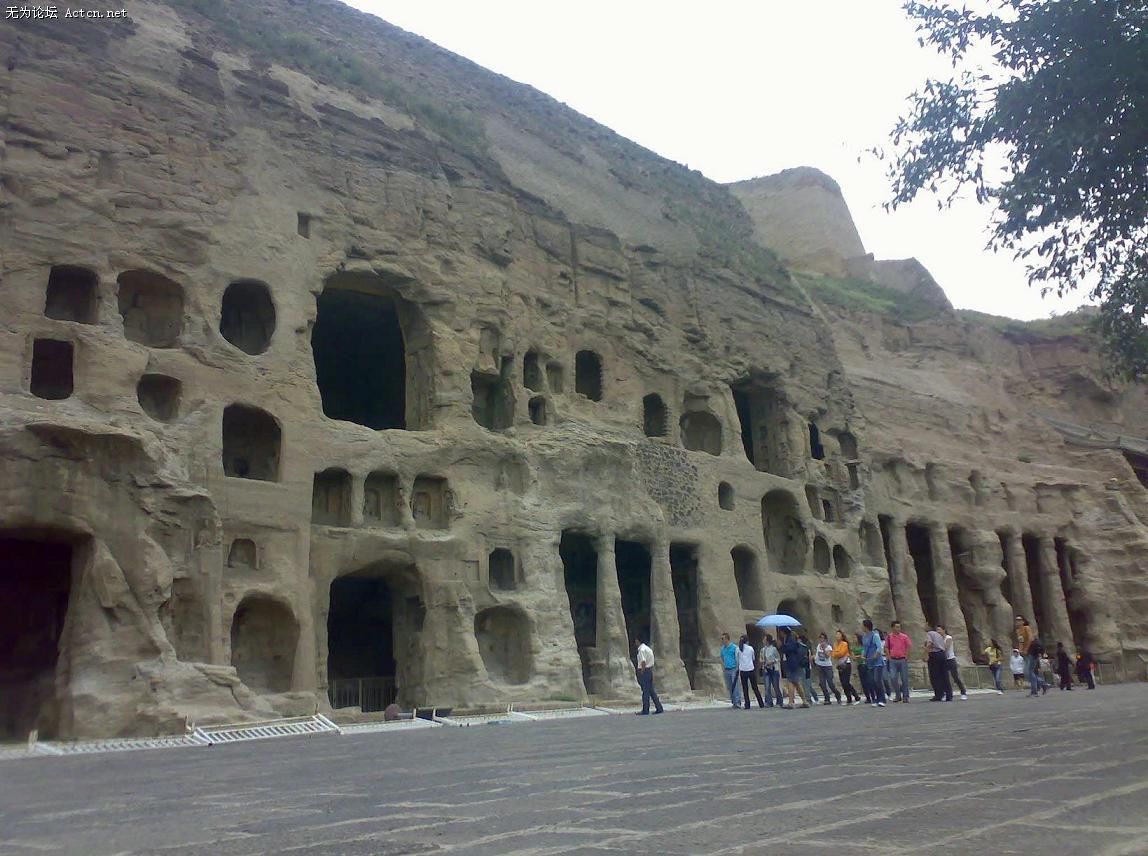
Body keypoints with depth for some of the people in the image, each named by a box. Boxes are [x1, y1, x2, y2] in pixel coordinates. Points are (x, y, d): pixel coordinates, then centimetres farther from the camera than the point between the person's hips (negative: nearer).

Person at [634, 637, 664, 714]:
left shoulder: (642, 649, -14)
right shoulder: (648, 648, 16)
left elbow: (643, 662, -21)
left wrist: (641, 673, -18)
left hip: (644, 671, -9)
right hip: (650, 670, 9)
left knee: (645, 691, -4)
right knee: (651, 691, 12)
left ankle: (645, 710, 2)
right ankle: (659, 708, 13)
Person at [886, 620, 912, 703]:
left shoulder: (904, 636, -1)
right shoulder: (889, 637, 3)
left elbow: (909, 646, 3)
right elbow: (886, 647, 12)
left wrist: (906, 656, -1)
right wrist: (889, 657, 5)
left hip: (902, 659, -1)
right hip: (893, 660, 1)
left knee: (904, 679, 3)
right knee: (893, 678, -5)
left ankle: (905, 696, 12)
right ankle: (897, 695, 10)